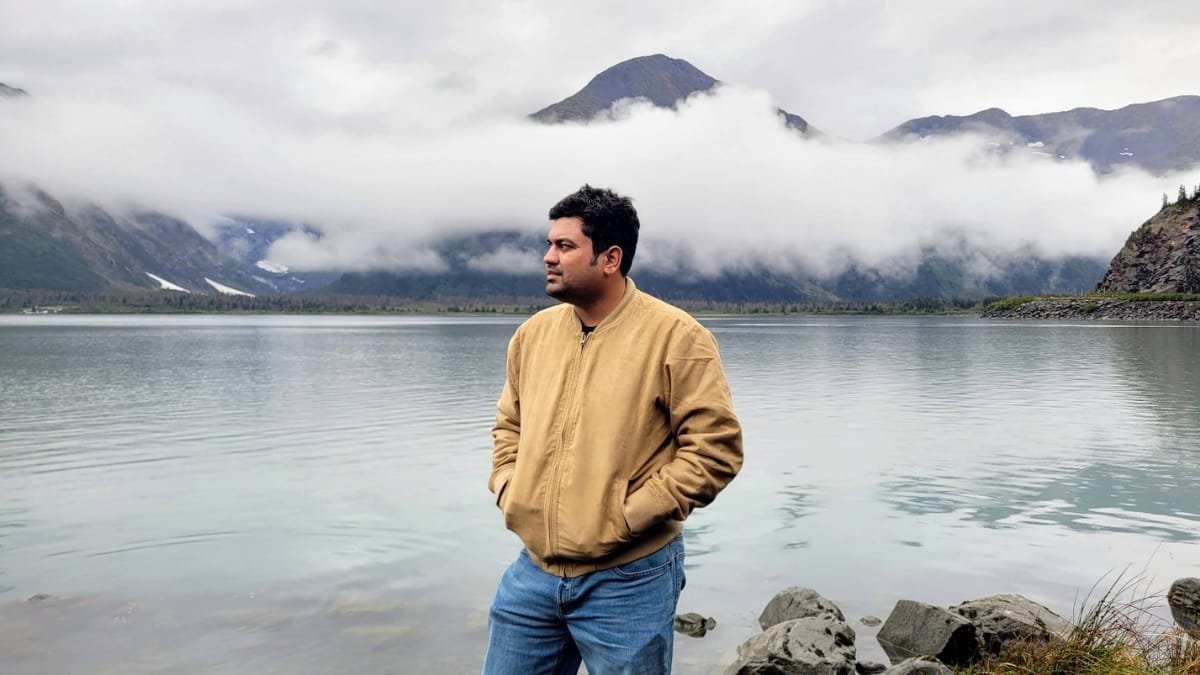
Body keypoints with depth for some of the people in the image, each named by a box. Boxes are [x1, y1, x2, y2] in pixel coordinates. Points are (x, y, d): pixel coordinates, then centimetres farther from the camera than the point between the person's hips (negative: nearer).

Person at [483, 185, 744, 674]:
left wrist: (630, 515, -16)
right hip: (532, 573, 5)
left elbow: (716, 447, -13)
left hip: (628, 582, -5)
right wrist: (508, 488, 3)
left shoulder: (675, 336, -12)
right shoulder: (533, 333, 6)